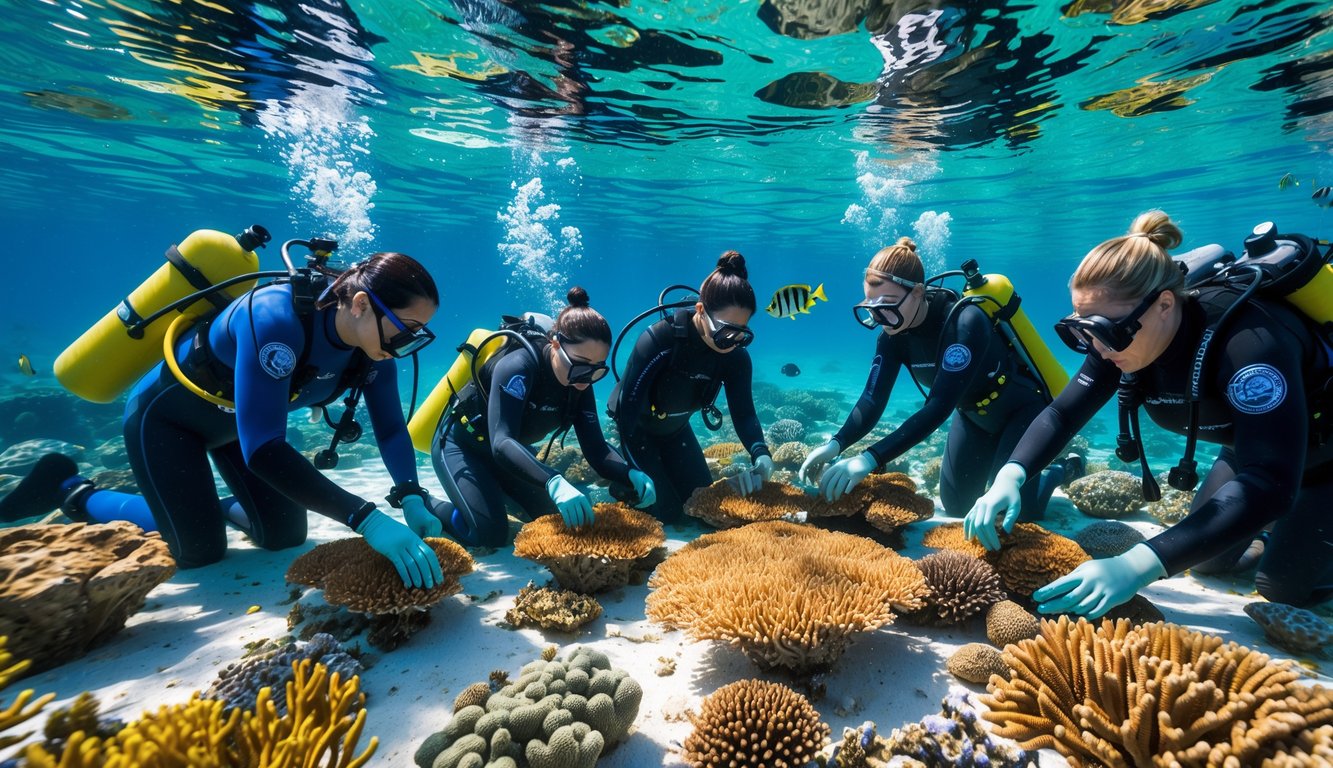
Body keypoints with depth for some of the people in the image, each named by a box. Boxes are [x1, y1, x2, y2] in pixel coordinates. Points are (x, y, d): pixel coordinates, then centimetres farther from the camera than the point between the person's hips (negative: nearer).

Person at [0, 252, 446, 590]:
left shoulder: (374, 336, -21)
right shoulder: (276, 319, -41)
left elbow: (391, 427, -15)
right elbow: (263, 450, -46)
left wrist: (411, 499, -31)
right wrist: (366, 519, -51)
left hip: (237, 418, 6)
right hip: (166, 414, -6)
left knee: (286, 535, 3)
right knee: (199, 550, -3)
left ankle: (220, 506, 33)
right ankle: (73, 494, 19)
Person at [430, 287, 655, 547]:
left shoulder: (578, 384, -14)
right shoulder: (518, 366, -34)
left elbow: (596, 449, -18)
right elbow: (501, 443, -45)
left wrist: (631, 475, -38)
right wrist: (554, 483, -60)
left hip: (512, 454, 7)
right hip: (461, 445, -6)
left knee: (561, 520, 3)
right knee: (489, 535, -20)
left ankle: (496, 492, 26)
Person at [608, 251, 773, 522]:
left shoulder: (736, 357, -20)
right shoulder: (659, 340, -36)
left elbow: (744, 413, -15)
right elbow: (628, 406, -33)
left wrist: (761, 454, -35)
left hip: (675, 427, 5)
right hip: (636, 426, -5)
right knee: (665, 511, -7)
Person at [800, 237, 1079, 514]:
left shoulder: (965, 323, -37)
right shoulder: (893, 333, -18)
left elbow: (939, 407, -45)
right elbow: (873, 400, -21)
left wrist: (871, 458, -53)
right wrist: (836, 444, -40)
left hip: (1021, 410, -5)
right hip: (973, 415, 6)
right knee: (956, 507, 11)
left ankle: (1063, 470, 23)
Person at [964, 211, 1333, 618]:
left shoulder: (1248, 339, -41)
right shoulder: (1119, 336, -23)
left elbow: (1269, 484, -47)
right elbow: (1062, 412, -19)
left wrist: (1141, 564, -56)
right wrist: (1009, 477, -38)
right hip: (1249, 447, 5)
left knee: (1284, 586, 1)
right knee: (1206, 559, 12)